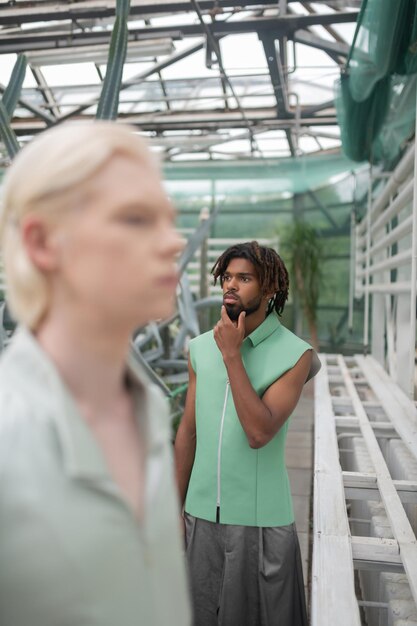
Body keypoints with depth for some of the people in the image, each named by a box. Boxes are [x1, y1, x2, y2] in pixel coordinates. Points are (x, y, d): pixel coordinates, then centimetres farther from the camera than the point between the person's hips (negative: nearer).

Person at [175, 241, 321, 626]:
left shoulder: (296, 354, -12)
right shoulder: (201, 348, 1)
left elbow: (259, 433, -23)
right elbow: (188, 433, 7)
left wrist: (232, 354, -22)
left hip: (261, 518, -3)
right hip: (203, 514, 4)